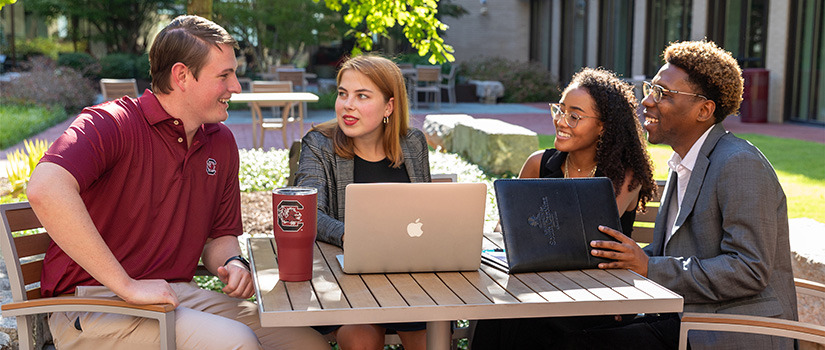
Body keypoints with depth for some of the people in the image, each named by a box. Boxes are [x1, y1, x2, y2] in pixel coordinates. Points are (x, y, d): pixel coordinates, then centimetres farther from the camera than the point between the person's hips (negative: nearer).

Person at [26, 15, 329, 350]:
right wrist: (128, 286, -31)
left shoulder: (222, 142, 10)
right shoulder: (111, 124, -14)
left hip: (178, 293, 7)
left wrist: (233, 263, -8)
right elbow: (45, 189, -33)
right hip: (96, 305, -7)